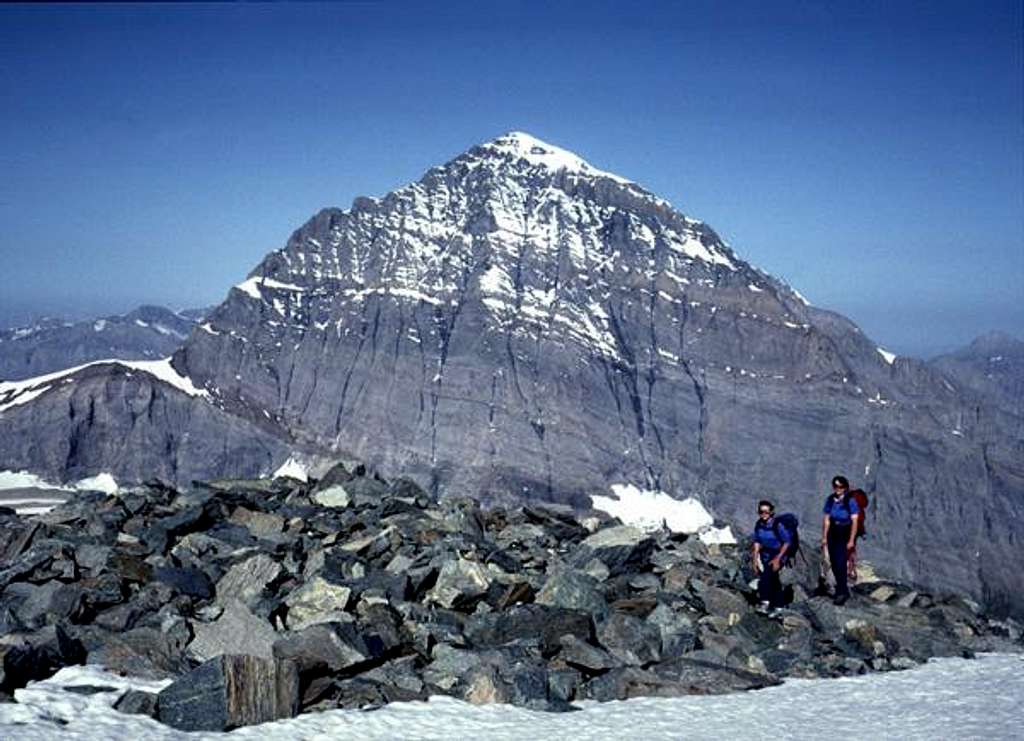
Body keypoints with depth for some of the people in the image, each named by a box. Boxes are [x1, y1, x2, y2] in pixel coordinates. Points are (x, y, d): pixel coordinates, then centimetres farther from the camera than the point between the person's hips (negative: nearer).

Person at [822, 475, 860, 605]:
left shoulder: (850, 501, -11)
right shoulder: (830, 500, 2)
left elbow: (854, 522, -12)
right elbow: (827, 520, 5)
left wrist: (851, 540, -14)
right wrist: (824, 537, 3)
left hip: (846, 535, -5)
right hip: (833, 534, 5)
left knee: (840, 563, -12)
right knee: (834, 563, 8)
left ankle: (842, 593, -4)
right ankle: (842, 590, 25)